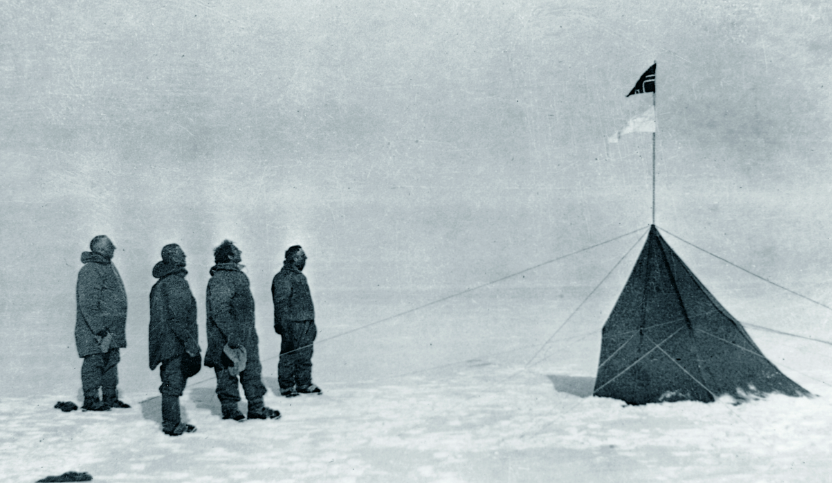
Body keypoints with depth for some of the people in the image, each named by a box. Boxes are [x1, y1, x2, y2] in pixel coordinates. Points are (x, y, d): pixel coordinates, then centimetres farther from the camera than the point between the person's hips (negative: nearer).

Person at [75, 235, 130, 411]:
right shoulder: (90, 271, -16)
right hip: (94, 330, -10)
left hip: (111, 330, 10)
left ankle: (110, 398, 21)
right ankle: (90, 399, 0)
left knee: (111, 361, 13)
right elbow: (88, 304, -21)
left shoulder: (108, 267, 16)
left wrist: (118, 330, 23)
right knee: (94, 361, -6)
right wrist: (100, 329, -24)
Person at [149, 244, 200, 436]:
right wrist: (189, 341, -17)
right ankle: (171, 424, 2)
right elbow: (177, 317, -21)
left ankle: (172, 422, 22)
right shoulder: (176, 283, -16)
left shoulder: (160, 284, 15)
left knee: (172, 383, 15)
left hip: (166, 343, 10)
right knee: (173, 382, -3)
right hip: (175, 343, -10)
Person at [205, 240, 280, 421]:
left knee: (252, 370, 11)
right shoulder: (219, 280, -16)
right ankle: (229, 408, 14)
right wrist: (233, 336, -26)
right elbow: (220, 311, -22)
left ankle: (257, 407, 17)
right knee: (227, 372, 2)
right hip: (225, 338, -9)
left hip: (246, 336, 9)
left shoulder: (239, 276, 15)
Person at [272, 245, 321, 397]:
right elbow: (281, 303, -16)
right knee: (290, 355, -3)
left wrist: (312, 323, 24)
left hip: (306, 323, 9)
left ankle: (304, 383, 20)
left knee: (305, 356, 12)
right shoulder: (283, 278, -11)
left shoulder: (300, 276, 19)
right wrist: (283, 325, -20)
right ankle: (286, 386, 4)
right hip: (293, 324, -9)